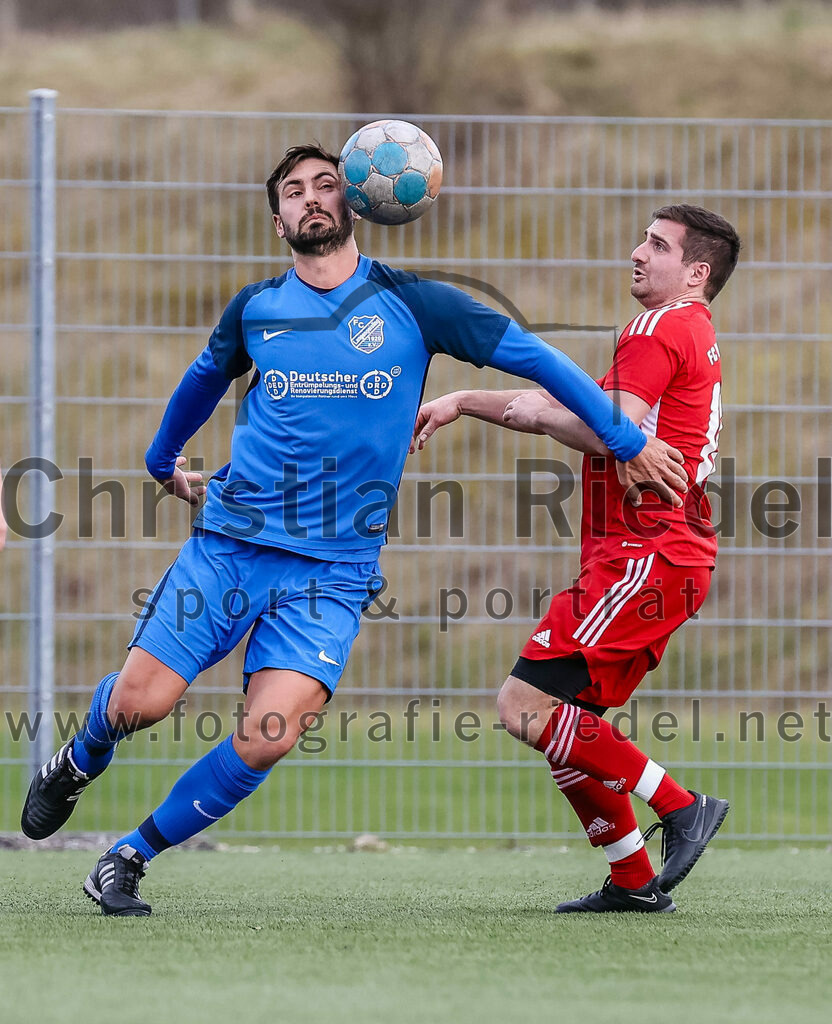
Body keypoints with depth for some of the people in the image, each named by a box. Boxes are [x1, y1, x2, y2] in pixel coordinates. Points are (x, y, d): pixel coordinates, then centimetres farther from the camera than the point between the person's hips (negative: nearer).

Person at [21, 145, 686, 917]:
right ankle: (76, 765, 30)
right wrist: (163, 458, 40)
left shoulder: (409, 304, -1)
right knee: (140, 701, -7)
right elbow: (205, 378, 27)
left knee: (268, 737, -18)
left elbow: (533, 357, 4)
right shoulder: (254, 309, 5)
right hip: (229, 541, 1)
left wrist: (627, 441, 3)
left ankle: (131, 856, 2)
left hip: (334, 568, -1)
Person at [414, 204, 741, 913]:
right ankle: (634, 880, 10)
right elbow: (576, 405, 27)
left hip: (646, 556, -10)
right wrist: (461, 401, 21)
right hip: (672, 555, 10)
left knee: (526, 706, -15)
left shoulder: (660, 330, -9)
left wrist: (541, 414, -5)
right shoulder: (693, 335, 24)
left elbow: (612, 436, -21)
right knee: (566, 720, 11)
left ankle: (681, 808, -12)